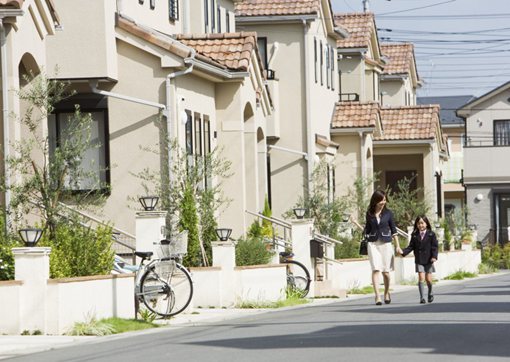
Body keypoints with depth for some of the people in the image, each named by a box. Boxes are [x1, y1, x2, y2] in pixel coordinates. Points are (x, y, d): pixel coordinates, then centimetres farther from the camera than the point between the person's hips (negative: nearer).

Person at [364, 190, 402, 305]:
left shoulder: (388, 213, 3)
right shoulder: (369, 213, 6)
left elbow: (393, 230, 7)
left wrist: (397, 246, 6)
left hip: (386, 244, 0)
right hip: (373, 244, 0)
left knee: (386, 272, 4)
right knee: (376, 270, -13)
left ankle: (387, 293, 27)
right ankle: (377, 296, -18)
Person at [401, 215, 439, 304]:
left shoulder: (431, 234, -1)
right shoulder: (415, 235, 5)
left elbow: (434, 247, -4)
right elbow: (411, 246, 5)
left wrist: (434, 256, -17)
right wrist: (403, 252, -10)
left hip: (428, 260, -1)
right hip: (419, 261, 1)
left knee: (428, 279, 2)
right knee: (421, 278, -10)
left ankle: (430, 293, 29)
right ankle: (422, 297, -6)